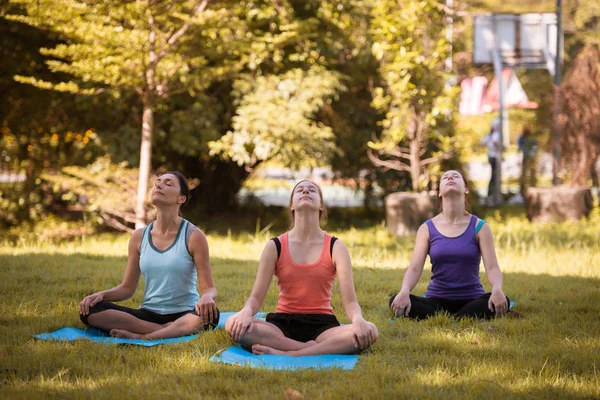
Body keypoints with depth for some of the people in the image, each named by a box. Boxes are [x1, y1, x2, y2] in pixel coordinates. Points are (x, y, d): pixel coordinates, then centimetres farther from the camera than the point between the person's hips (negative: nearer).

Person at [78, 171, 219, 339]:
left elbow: (209, 288, -6)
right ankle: (169, 331, -23)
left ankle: (141, 336, -31)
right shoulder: (139, 237, 7)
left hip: (184, 316, -4)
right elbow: (127, 288, 12)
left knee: (209, 313, -39)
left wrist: (207, 298, -31)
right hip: (148, 314, 4)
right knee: (89, 310, -20)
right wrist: (102, 294, -9)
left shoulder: (193, 236, -4)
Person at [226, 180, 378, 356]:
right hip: (282, 324, 0)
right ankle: (309, 349, -29)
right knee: (233, 325, -30)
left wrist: (358, 319, -31)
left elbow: (350, 300, -7)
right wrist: (246, 312, -25)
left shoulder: (335, 247, 2)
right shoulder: (275, 247, 3)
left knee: (369, 331, -32)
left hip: (321, 325, 0)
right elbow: (256, 297, 1)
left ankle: (286, 354, -34)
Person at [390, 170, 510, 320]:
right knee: (396, 301, -28)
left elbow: (492, 267, -10)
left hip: (471, 300, 0)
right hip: (436, 300, 1)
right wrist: (405, 291, -31)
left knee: (502, 301, -33)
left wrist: (497, 289, -34)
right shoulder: (427, 229, 3)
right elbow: (415, 268, -8)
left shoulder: (479, 227, 0)